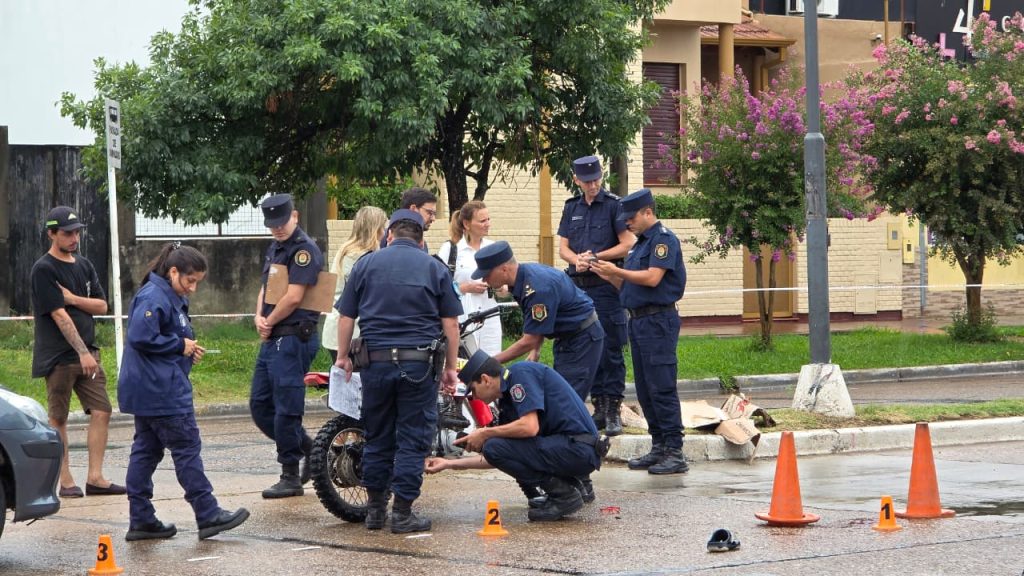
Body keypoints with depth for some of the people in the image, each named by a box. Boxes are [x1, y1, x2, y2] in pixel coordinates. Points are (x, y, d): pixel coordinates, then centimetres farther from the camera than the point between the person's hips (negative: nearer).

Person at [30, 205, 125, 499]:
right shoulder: (44, 269, -9)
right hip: (58, 357, -7)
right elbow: (59, 314, -15)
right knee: (58, 419, 0)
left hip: (87, 353, 7)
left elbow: (101, 306, 9)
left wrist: (72, 298, -9)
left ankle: (95, 477, 2)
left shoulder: (84, 265, 13)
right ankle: (66, 482, 4)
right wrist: (82, 353, -19)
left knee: (101, 411, -1)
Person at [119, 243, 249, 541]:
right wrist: (180, 345, -15)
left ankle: (141, 520, 11)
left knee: (146, 450, 9)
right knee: (187, 448, -5)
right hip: (162, 391, -11)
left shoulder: (172, 298, 18)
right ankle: (208, 515, -1)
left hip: (148, 391, 11)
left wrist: (188, 350, 7)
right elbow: (140, 338, -24)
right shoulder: (153, 298, -16)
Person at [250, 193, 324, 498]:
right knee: (260, 406, 12)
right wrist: (259, 318, 2)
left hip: (294, 338, -10)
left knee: (286, 409, -7)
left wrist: (270, 324, -6)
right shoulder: (274, 249, 18)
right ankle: (308, 448, 23)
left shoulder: (305, 249, -12)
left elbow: (293, 297, -18)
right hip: (272, 339, 10)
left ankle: (291, 477, 1)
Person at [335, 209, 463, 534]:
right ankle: (403, 513, 0)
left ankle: (375, 508, 17)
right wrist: (450, 367, 9)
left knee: (377, 436, 12)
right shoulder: (434, 268, 5)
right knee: (412, 439, 2)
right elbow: (450, 323, 3)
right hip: (419, 361, -2)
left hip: (376, 360, 2)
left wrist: (343, 356, 17)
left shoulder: (366, 264, 7)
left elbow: (346, 316, 6)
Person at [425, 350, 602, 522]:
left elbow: (530, 427, -21)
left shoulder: (521, 373, -8)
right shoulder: (507, 400, 19)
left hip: (578, 448, -10)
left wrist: (484, 434, -8)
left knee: (494, 446, -15)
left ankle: (563, 494, -8)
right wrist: (449, 464, 23)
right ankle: (566, 484, 10)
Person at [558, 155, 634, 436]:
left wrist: (595, 257, -12)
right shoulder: (572, 208, 14)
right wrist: (576, 260, -9)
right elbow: (563, 247, 13)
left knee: (611, 349, -5)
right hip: (578, 286, 5)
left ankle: (613, 411, -2)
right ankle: (599, 409, 14)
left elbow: (627, 244, -7)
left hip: (606, 285, -5)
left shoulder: (614, 205, -2)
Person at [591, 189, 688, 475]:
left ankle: (675, 453, -10)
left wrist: (617, 271, -12)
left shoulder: (664, 239, -9)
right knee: (645, 390, 11)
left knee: (662, 388, -11)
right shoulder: (641, 242, 20)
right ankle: (659, 447, 16)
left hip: (658, 320, -10)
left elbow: (652, 278, -20)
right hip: (638, 320, 10)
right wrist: (608, 275, 6)